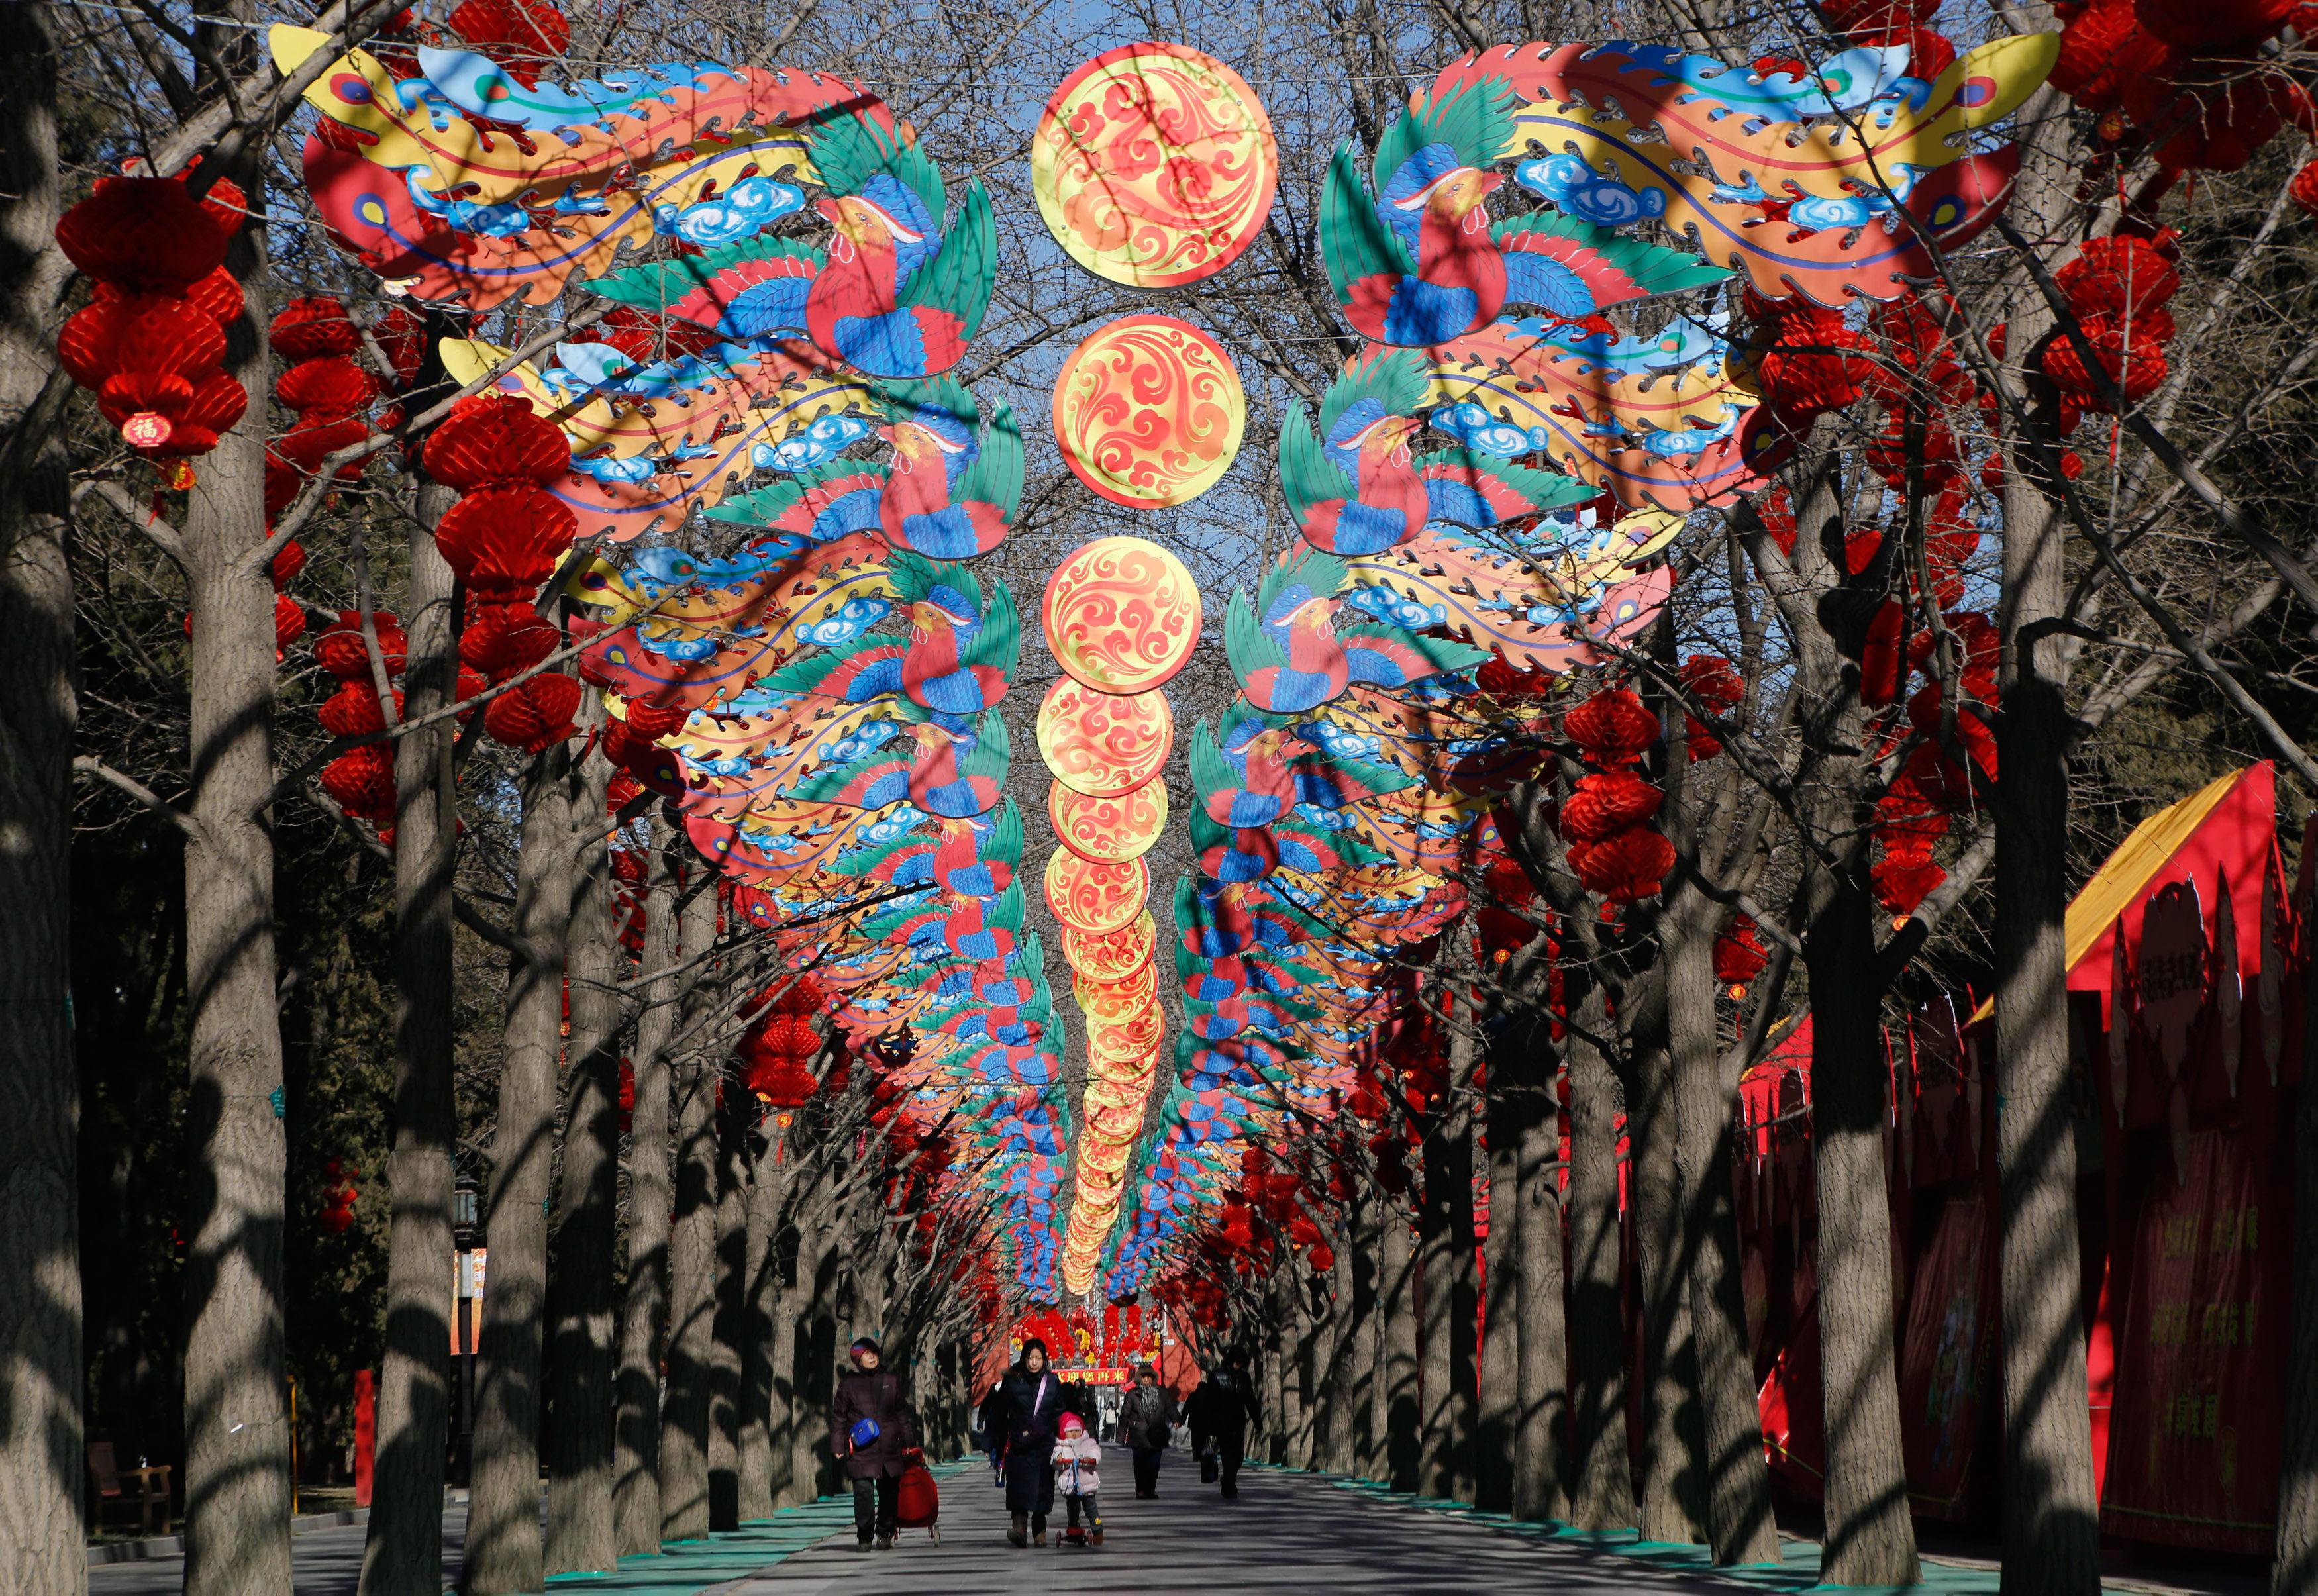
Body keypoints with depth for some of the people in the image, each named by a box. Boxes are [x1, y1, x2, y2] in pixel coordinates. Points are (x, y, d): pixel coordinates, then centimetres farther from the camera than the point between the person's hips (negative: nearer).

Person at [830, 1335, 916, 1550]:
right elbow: (838, 1415, 8)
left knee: (889, 1492, 3)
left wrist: (908, 1441, 17)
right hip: (861, 1449, -3)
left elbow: (901, 1412, 19)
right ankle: (864, 1537, 0)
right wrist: (838, 1445, 2)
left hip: (889, 1447, 3)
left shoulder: (891, 1380, 13)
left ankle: (885, 1533, 18)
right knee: (864, 1491, -11)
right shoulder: (849, 1383, 5)